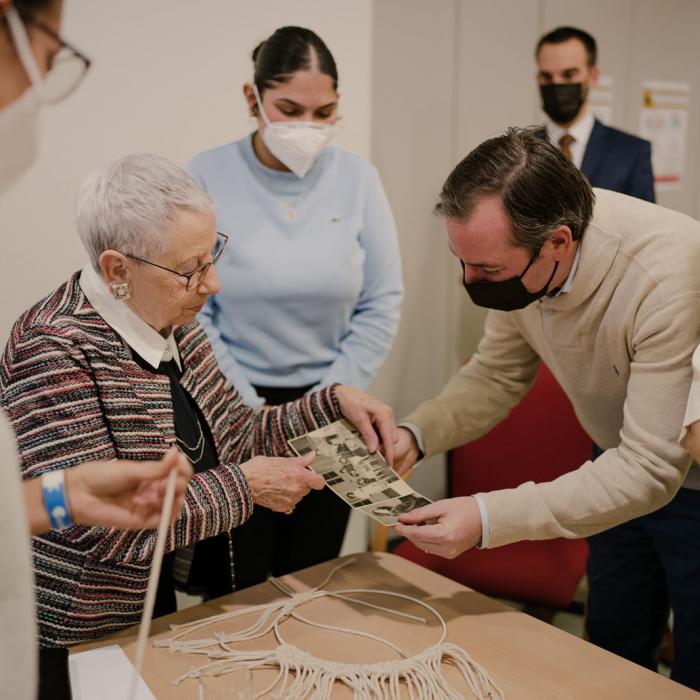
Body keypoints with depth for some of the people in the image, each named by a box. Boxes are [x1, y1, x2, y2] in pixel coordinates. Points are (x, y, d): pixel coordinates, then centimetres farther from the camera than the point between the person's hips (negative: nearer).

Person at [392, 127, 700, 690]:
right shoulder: (515, 253, -18)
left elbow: (653, 468, -35)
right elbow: (498, 374, -4)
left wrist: (489, 519, -39)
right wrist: (415, 433, -22)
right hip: (624, 464, 6)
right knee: (611, 651, 21)